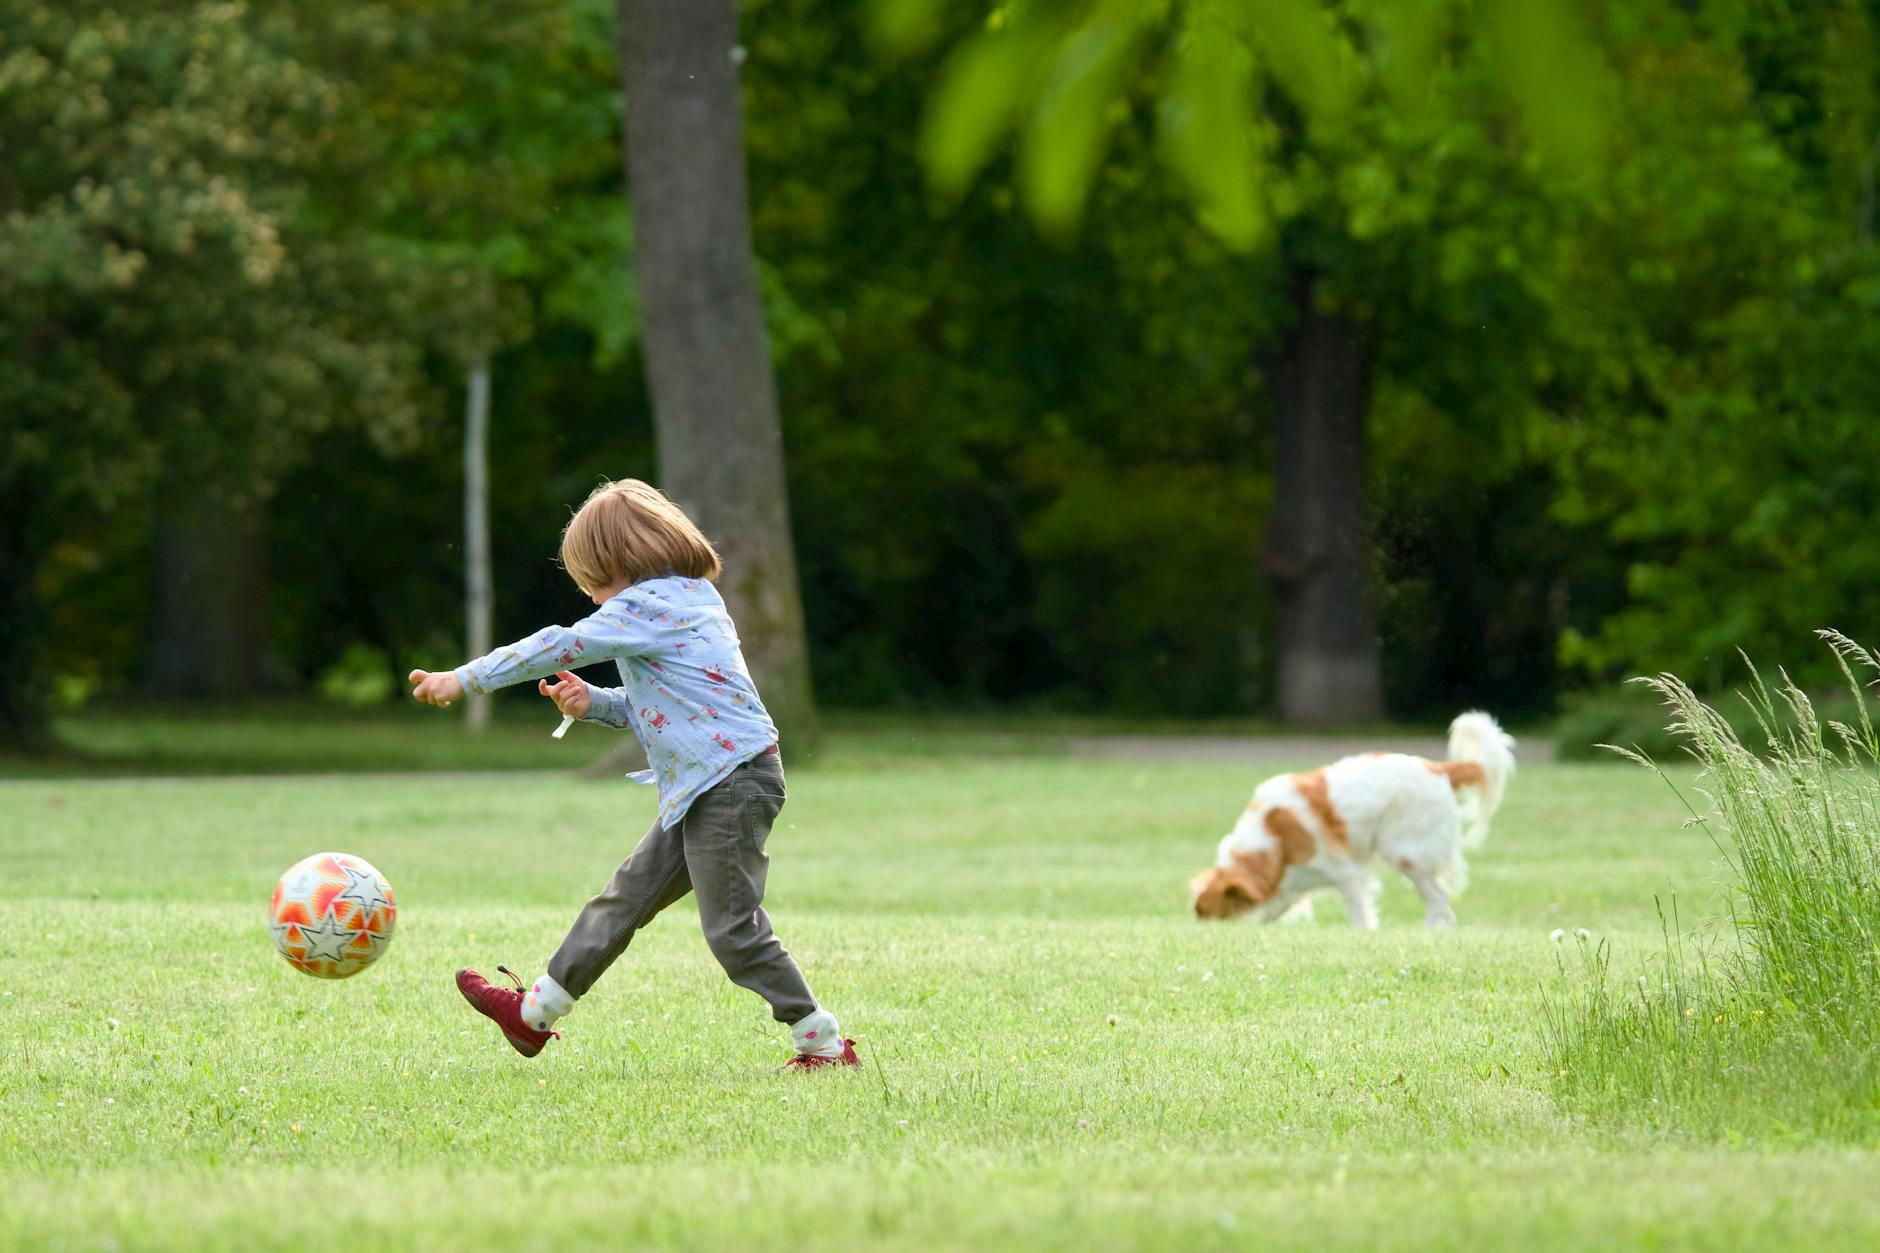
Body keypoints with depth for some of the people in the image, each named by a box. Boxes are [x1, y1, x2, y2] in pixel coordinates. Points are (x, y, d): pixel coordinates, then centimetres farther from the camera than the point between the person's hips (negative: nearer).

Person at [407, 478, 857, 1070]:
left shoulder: (648, 604, -13)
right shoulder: (691, 598, 17)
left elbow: (558, 648, -13)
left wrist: (463, 680, -7)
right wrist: (593, 704, 9)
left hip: (731, 784, -11)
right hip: (699, 793, 11)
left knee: (732, 929, -7)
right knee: (628, 894, 15)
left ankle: (825, 1043, 0)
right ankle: (536, 1014, 24)